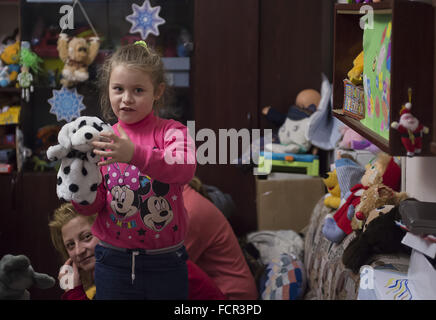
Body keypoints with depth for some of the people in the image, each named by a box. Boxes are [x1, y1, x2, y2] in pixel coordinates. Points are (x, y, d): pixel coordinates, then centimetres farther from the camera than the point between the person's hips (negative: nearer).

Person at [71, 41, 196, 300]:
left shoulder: (171, 131, -4)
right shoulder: (102, 139, 3)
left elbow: (185, 169, -27)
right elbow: (90, 207, 0)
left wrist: (134, 154, -41)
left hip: (165, 265, -2)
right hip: (113, 263, 2)